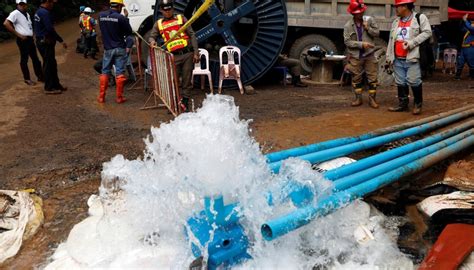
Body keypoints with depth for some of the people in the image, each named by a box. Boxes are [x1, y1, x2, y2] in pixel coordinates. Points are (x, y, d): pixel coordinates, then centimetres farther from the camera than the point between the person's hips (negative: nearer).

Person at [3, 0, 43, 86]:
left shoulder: (27, 14, 16)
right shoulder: (15, 13, -10)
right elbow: (6, 23, -20)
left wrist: (31, 34, 10)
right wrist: (18, 35, -19)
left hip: (30, 39, 8)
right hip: (23, 40, -8)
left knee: (35, 58, 12)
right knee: (24, 59, 0)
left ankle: (40, 76, 20)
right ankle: (27, 79, 8)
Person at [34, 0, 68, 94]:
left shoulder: (39, 12, 15)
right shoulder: (45, 13, -17)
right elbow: (50, 29, -23)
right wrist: (61, 40, -18)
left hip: (43, 41, 10)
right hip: (46, 43, -10)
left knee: (52, 64, 14)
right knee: (48, 65, -3)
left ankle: (56, 85, 22)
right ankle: (49, 88, 4)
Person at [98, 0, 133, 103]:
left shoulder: (101, 15, 1)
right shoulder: (121, 18, -13)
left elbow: (102, 30, 12)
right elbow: (129, 32, -4)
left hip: (107, 49, 4)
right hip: (120, 49, -4)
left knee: (105, 72, 12)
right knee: (119, 73, 2)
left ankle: (101, 97, 13)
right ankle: (119, 97, 4)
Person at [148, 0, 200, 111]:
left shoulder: (181, 18, 8)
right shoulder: (159, 24, 12)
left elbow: (192, 35, 5)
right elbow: (152, 36, 16)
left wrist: (196, 52, -3)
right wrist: (152, 41, -10)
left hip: (187, 54, -1)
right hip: (174, 57, 1)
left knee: (187, 80, 3)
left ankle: (185, 102, 14)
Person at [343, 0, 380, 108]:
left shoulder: (369, 20, -2)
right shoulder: (348, 26, -5)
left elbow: (377, 33, 1)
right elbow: (347, 41, -11)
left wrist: (368, 28, -17)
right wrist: (361, 44, -19)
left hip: (369, 55, 0)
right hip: (356, 56, 0)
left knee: (372, 78, 2)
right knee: (356, 79, 9)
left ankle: (372, 99, 12)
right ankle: (358, 98, 23)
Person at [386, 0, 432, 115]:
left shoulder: (420, 17, -1)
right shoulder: (396, 21, 16)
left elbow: (427, 32, -8)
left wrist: (412, 42, -17)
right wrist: (389, 56, 13)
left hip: (412, 58, -6)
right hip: (397, 59, 6)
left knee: (414, 82, -6)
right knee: (400, 83, 9)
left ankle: (418, 104, 11)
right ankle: (403, 104, 18)